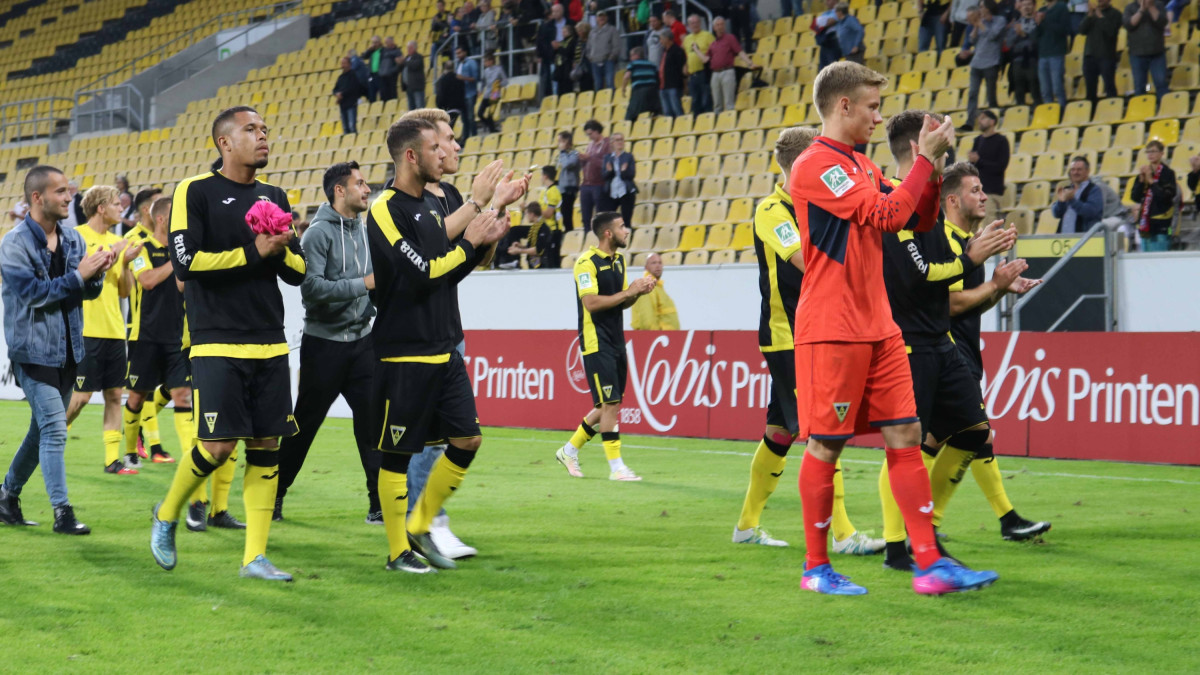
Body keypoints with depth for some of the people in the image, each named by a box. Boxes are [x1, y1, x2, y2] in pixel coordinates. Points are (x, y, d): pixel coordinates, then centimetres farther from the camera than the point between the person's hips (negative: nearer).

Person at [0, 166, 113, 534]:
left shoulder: (73, 239, 9)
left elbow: (88, 292, 13)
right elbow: (32, 292, -20)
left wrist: (97, 273, -9)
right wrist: (78, 275, -22)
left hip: (68, 350, 7)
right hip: (34, 349, -7)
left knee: (42, 431, 14)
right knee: (54, 429, -12)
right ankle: (62, 512, -10)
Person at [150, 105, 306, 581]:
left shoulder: (274, 197, 15)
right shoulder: (195, 192, -3)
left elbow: (299, 271, 17)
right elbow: (186, 261, -13)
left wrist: (280, 251, -5)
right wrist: (253, 252, -13)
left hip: (270, 345, 6)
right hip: (217, 344, -6)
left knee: (266, 446, 1)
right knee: (217, 446, -11)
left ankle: (255, 557, 5)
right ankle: (167, 514, 17)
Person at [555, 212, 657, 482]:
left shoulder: (618, 259, 14)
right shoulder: (587, 262, -13)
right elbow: (591, 303, -21)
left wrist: (638, 291, 0)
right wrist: (629, 292, -19)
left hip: (616, 341, 9)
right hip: (596, 343, -9)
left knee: (609, 406, 11)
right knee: (610, 403, -10)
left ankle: (570, 451, 25)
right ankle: (616, 467, -6)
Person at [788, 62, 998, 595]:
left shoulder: (863, 167, 17)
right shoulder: (815, 166, -12)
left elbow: (918, 220, 21)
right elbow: (886, 215, -18)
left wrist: (932, 165, 7)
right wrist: (925, 159, -10)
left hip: (878, 327, 8)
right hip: (831, 330, -8)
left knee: (905, 436, 2)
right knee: (825, 445, -1)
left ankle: (929, 562, 2)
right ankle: (816, 567, 10)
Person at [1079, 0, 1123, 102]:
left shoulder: (1115, 13, 0)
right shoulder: (1092, 12, 14)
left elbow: (1111, 31, -14)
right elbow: (1082, 30, 4)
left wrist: (1101, 17, -12)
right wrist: (1090, 16, -7)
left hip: (1106, 56, -5)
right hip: (1090, 55, 5)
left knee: (1110, 88, -8)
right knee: (1090, 89, 6)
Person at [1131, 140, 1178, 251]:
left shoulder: (1168, 173, -4)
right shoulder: (1144, 172, 12)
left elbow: (1167, 196, -14)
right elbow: (1135, 197, 7)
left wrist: (1151, 181, -15)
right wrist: (1141, 181, -7)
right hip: (1146, 223, 6)